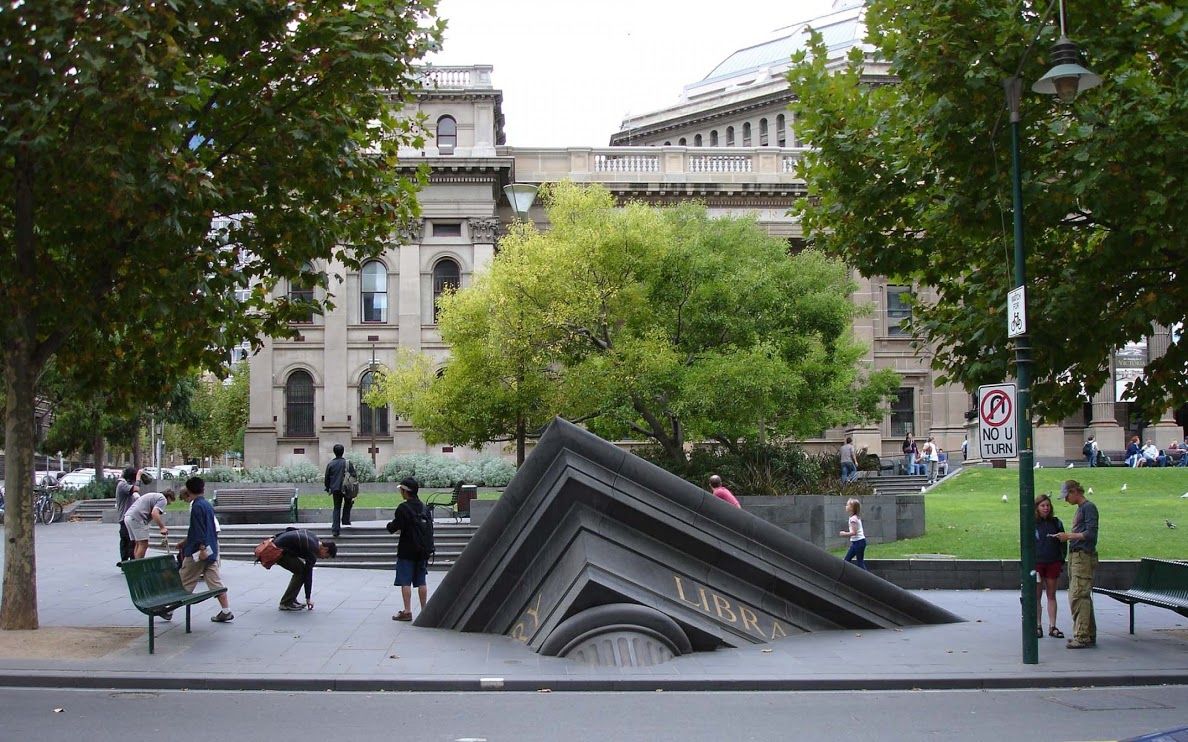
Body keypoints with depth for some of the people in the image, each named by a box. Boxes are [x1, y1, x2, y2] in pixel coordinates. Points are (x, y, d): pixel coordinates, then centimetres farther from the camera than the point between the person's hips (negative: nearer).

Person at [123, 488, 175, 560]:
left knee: (138, 544, 14)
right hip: (137, 519, -9)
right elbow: (154, 513, -18)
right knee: (143, 544, -6)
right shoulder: (162, 499, -2)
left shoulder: (154, 496, 27)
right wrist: (162, 528, -18)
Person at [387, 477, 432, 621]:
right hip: (422, 550, 6)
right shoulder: (423, 507, 7)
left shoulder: (403, 508, -15)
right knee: (421, 582, 10)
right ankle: (424, 610, 14)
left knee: (405, 582, -1)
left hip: (406, 551, -6)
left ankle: (407, 611, -1)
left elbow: (392, 528, -16)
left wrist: (390, 524, 5)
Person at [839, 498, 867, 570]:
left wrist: (844, 533, -11)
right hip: (855, 542, 10)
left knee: (860, 562, -5)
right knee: (847, 560, 11)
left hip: (858, 542, -10)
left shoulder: (853, 519, -16)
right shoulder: (857, 518, 13)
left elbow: (854, 532, -23)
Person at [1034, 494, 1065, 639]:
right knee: (1037, 596, 3)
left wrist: (1062, 562, 5)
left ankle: (1052, 627, 10)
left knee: (1051, 595, 7)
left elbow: (1063, 543, 11)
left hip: (1053, 563, 2)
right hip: (1037, 563, -2)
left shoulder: (1056, 522, 5)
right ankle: (1038, 626, 9)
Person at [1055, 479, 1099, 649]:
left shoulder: (1089, 507, -9)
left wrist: (1069, 536, -14)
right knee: (1083, 597, 12)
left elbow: (1090, 533, -18)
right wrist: (1068, 536, 11)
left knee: (1078, 596, -12)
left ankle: (1082, 637, -12)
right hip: (1075, 557, 10)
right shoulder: (1080, 508, 19)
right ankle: (1090, 635, 18)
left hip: (1084, 557, -10)